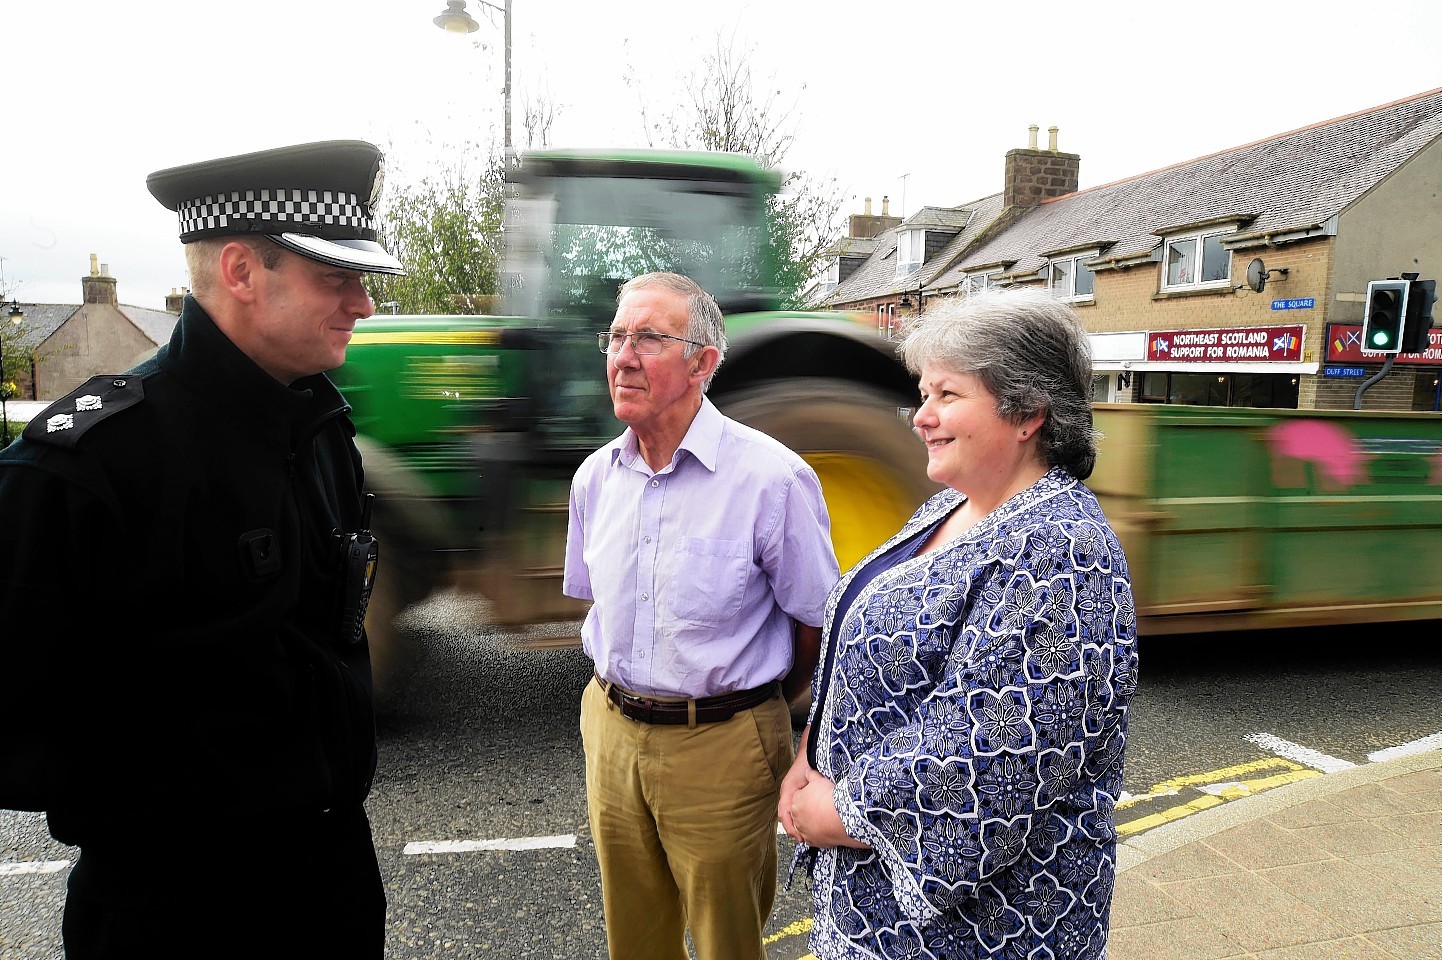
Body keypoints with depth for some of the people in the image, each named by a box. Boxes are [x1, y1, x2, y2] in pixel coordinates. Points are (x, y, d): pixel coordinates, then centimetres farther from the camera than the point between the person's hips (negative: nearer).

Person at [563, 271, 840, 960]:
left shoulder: (772, 477, -18)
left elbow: (816, 624, -8)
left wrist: (758, 710, 5)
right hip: (610, 731, 5)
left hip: (721, 745, -5)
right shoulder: (595, 476, 1)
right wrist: (625, 686, 13)